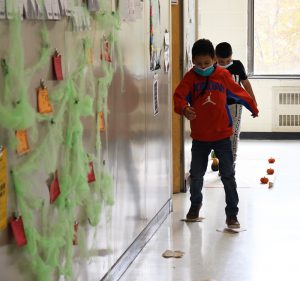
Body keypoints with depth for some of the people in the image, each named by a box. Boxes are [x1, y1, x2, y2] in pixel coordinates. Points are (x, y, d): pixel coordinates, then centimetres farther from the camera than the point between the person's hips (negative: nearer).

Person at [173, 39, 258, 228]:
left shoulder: (223, 75, -3)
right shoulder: (191, 77, -6)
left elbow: (239, 92, 11)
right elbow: (179, 96, -18)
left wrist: (253, 108, 24)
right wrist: (184, 109, -40)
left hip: (222, 135, -1)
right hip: (199, 136, 1)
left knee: (228, 175, 0)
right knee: (196, 174, 14)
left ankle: (232, 213, 7)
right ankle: (195, 204, 39)